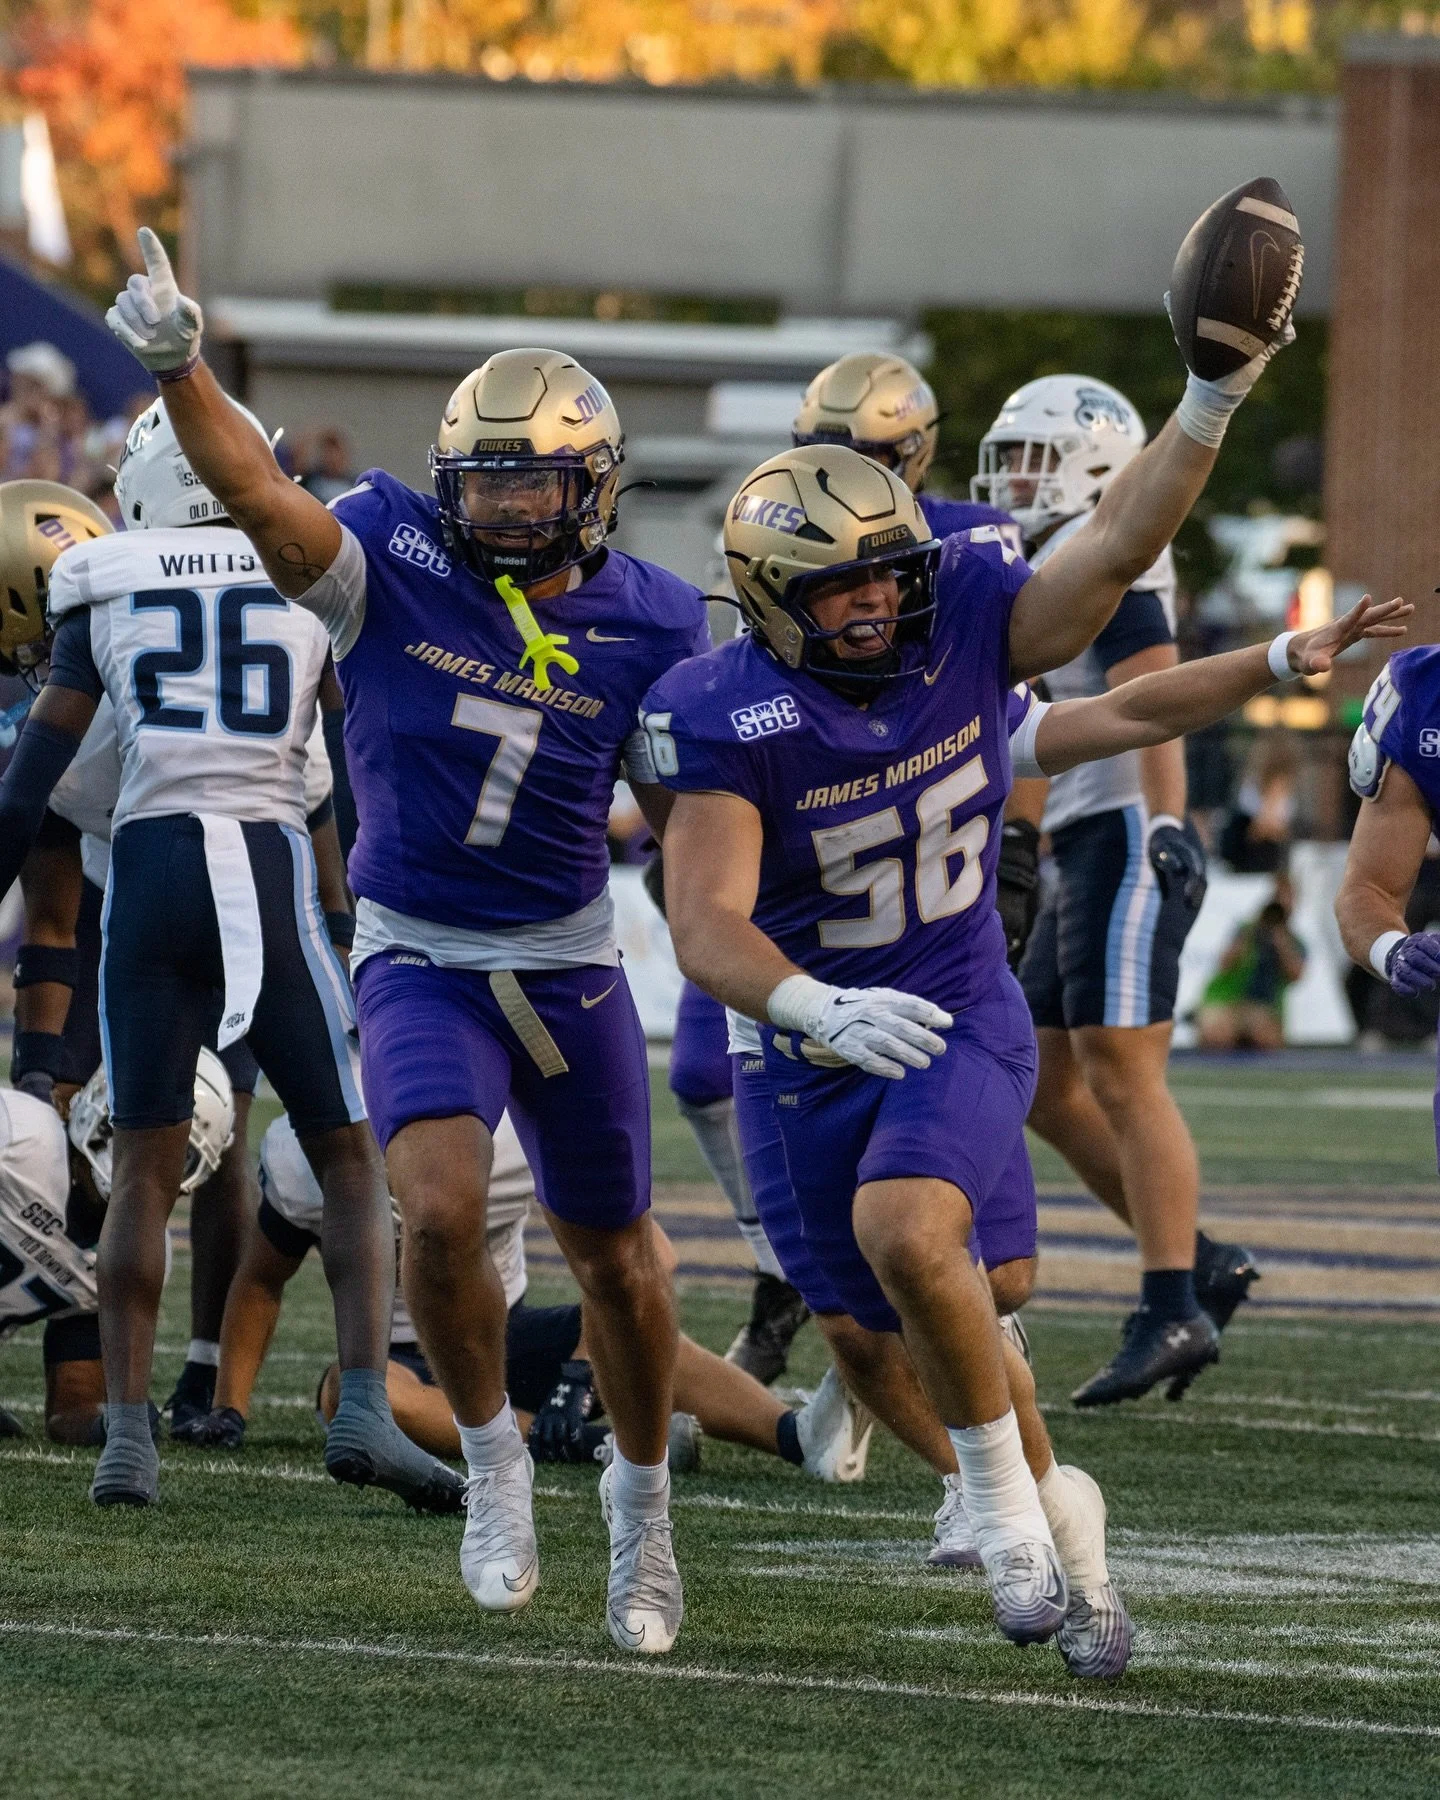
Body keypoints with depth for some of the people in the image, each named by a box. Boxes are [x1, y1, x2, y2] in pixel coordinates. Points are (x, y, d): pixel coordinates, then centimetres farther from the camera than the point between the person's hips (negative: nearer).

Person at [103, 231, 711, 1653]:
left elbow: (690, 816, 6)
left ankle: (641, 1498, 38)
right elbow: (260, 497, -30)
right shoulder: (394, 560, -12)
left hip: (568, 963, 2)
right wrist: (178, 371, -46)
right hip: (418, 960, -2)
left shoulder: (645, 626, -6)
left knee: (613, 1260, 13)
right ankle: (492, 1459, 2)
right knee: (440, 1211, -24)